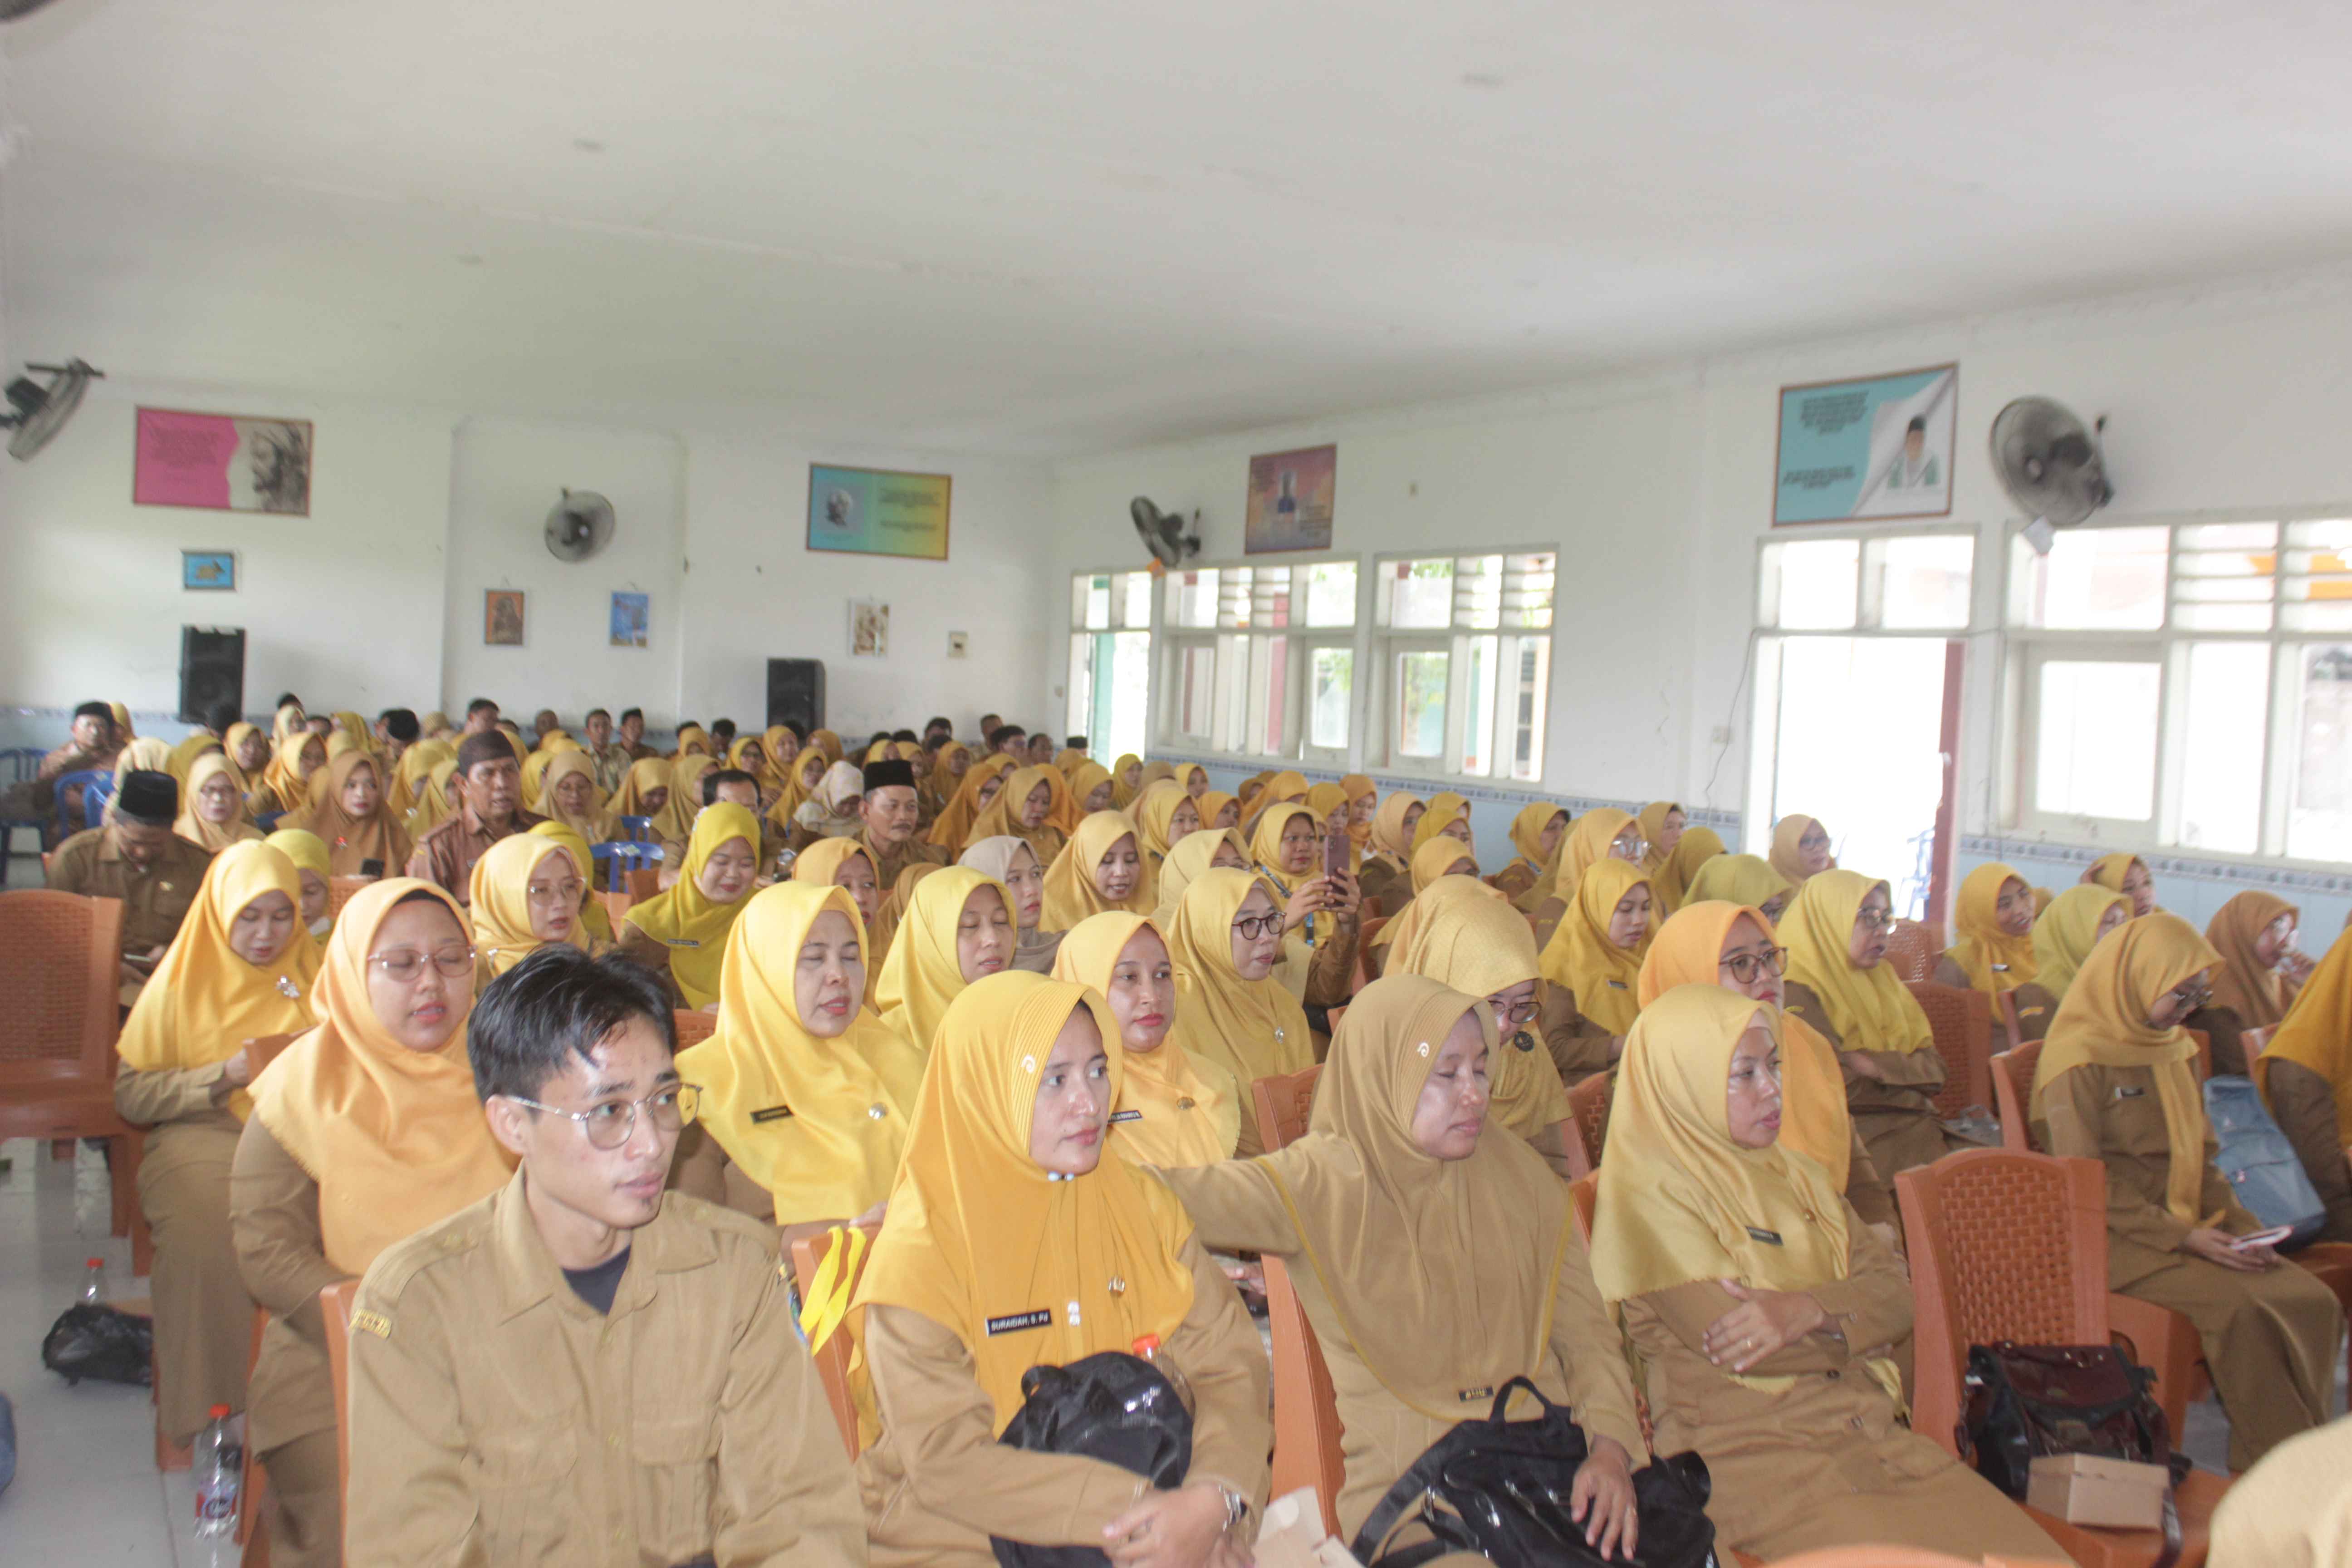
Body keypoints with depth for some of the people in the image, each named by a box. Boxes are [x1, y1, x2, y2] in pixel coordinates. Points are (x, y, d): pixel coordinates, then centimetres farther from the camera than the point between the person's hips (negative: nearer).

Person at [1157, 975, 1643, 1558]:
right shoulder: (1320, 1185, -4)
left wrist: (1611, 1447, -7)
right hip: (1402, 1478, -3)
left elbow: (1584, 1330, 9)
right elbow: (1183, 1195, -15)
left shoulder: (1518, 1173, 9)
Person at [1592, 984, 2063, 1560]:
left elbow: (1896, 1296, 7)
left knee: (2032, 1552, -13)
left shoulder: (1796, 1176, 16)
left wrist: (1810, 1310, -14)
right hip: (1748, 1456, -6)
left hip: (1868, 1434, 7)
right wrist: (1850, 1320, 0)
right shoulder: (1649, 1195, -7)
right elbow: (1736, 1346, -16)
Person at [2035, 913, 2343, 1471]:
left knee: (2316, 1303, -13)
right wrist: (2182, 1237, -18)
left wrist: (2240, 1227, 2)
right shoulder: (2080, 1060, -10)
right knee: (2239, 1306, -27)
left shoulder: (2177, 1050, 15)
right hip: (2117, 1237, -7)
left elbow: (2202, 1157, 19)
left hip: (2186, 1224, 8)